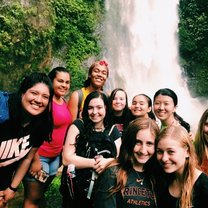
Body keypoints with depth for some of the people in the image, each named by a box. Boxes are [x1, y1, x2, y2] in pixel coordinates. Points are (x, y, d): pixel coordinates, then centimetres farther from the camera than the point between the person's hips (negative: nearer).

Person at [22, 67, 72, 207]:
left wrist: (62, 152, 13)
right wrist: (35, 160, -20)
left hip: (56, 156, 8)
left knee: (40, 195, 21)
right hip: (39, 156, -8)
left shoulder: (64, 102, 7)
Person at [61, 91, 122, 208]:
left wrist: (106, 162, -23)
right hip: (76, 188, -2)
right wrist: (96, 163, -20)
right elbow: (67, 159, -15)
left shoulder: (113, 130, 2)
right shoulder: (78, 126, -8)